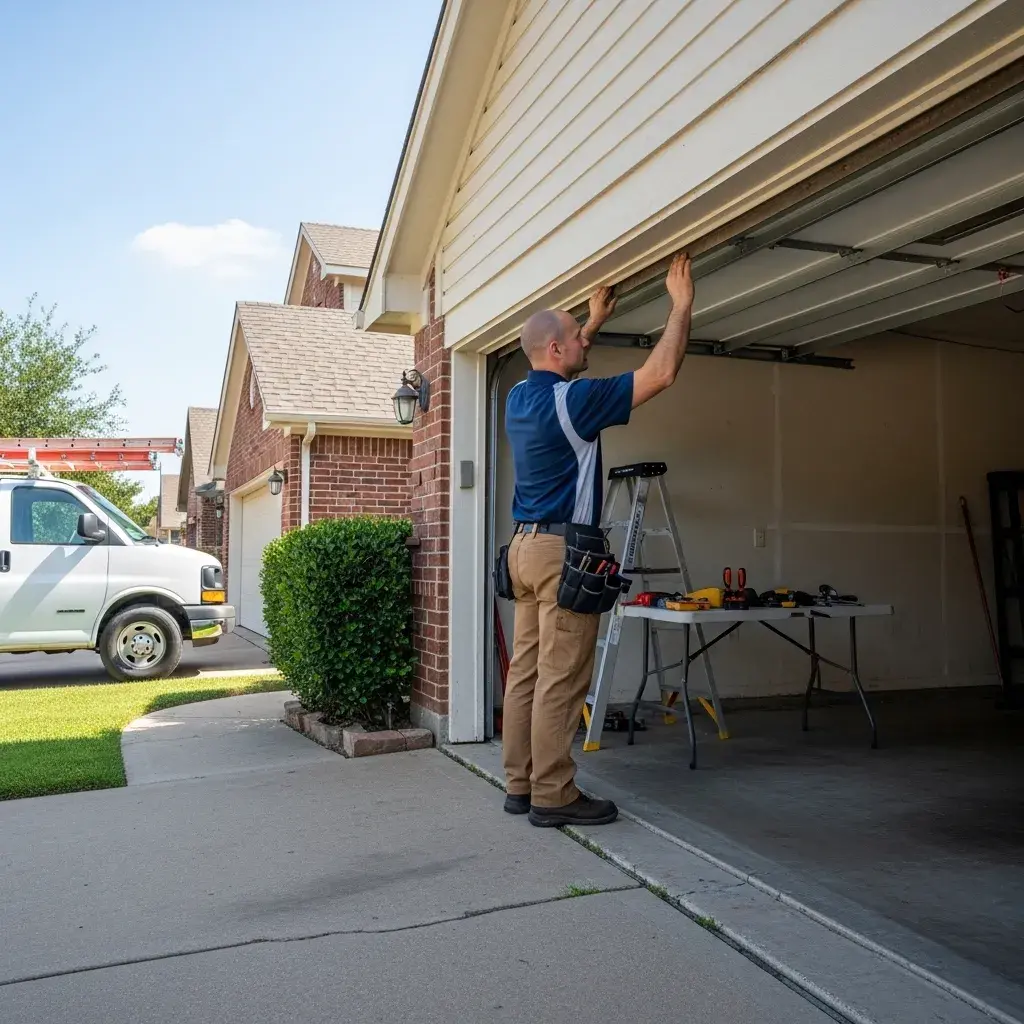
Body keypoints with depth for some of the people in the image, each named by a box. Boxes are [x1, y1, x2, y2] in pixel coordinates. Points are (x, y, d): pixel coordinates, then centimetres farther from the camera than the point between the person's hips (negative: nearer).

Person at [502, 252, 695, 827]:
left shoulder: (520, 397, 12)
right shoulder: (569, 400, -13)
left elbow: (559, 370, 37)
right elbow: (661, 374, -11)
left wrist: (595, 322, 42)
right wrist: (682, 305, 0)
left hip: (526, 545, 9)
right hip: (563, 549, -9)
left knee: (527, 672, 10)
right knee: (562, 681, -4)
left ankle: (520, 784, 16)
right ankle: (553, 796, 2)